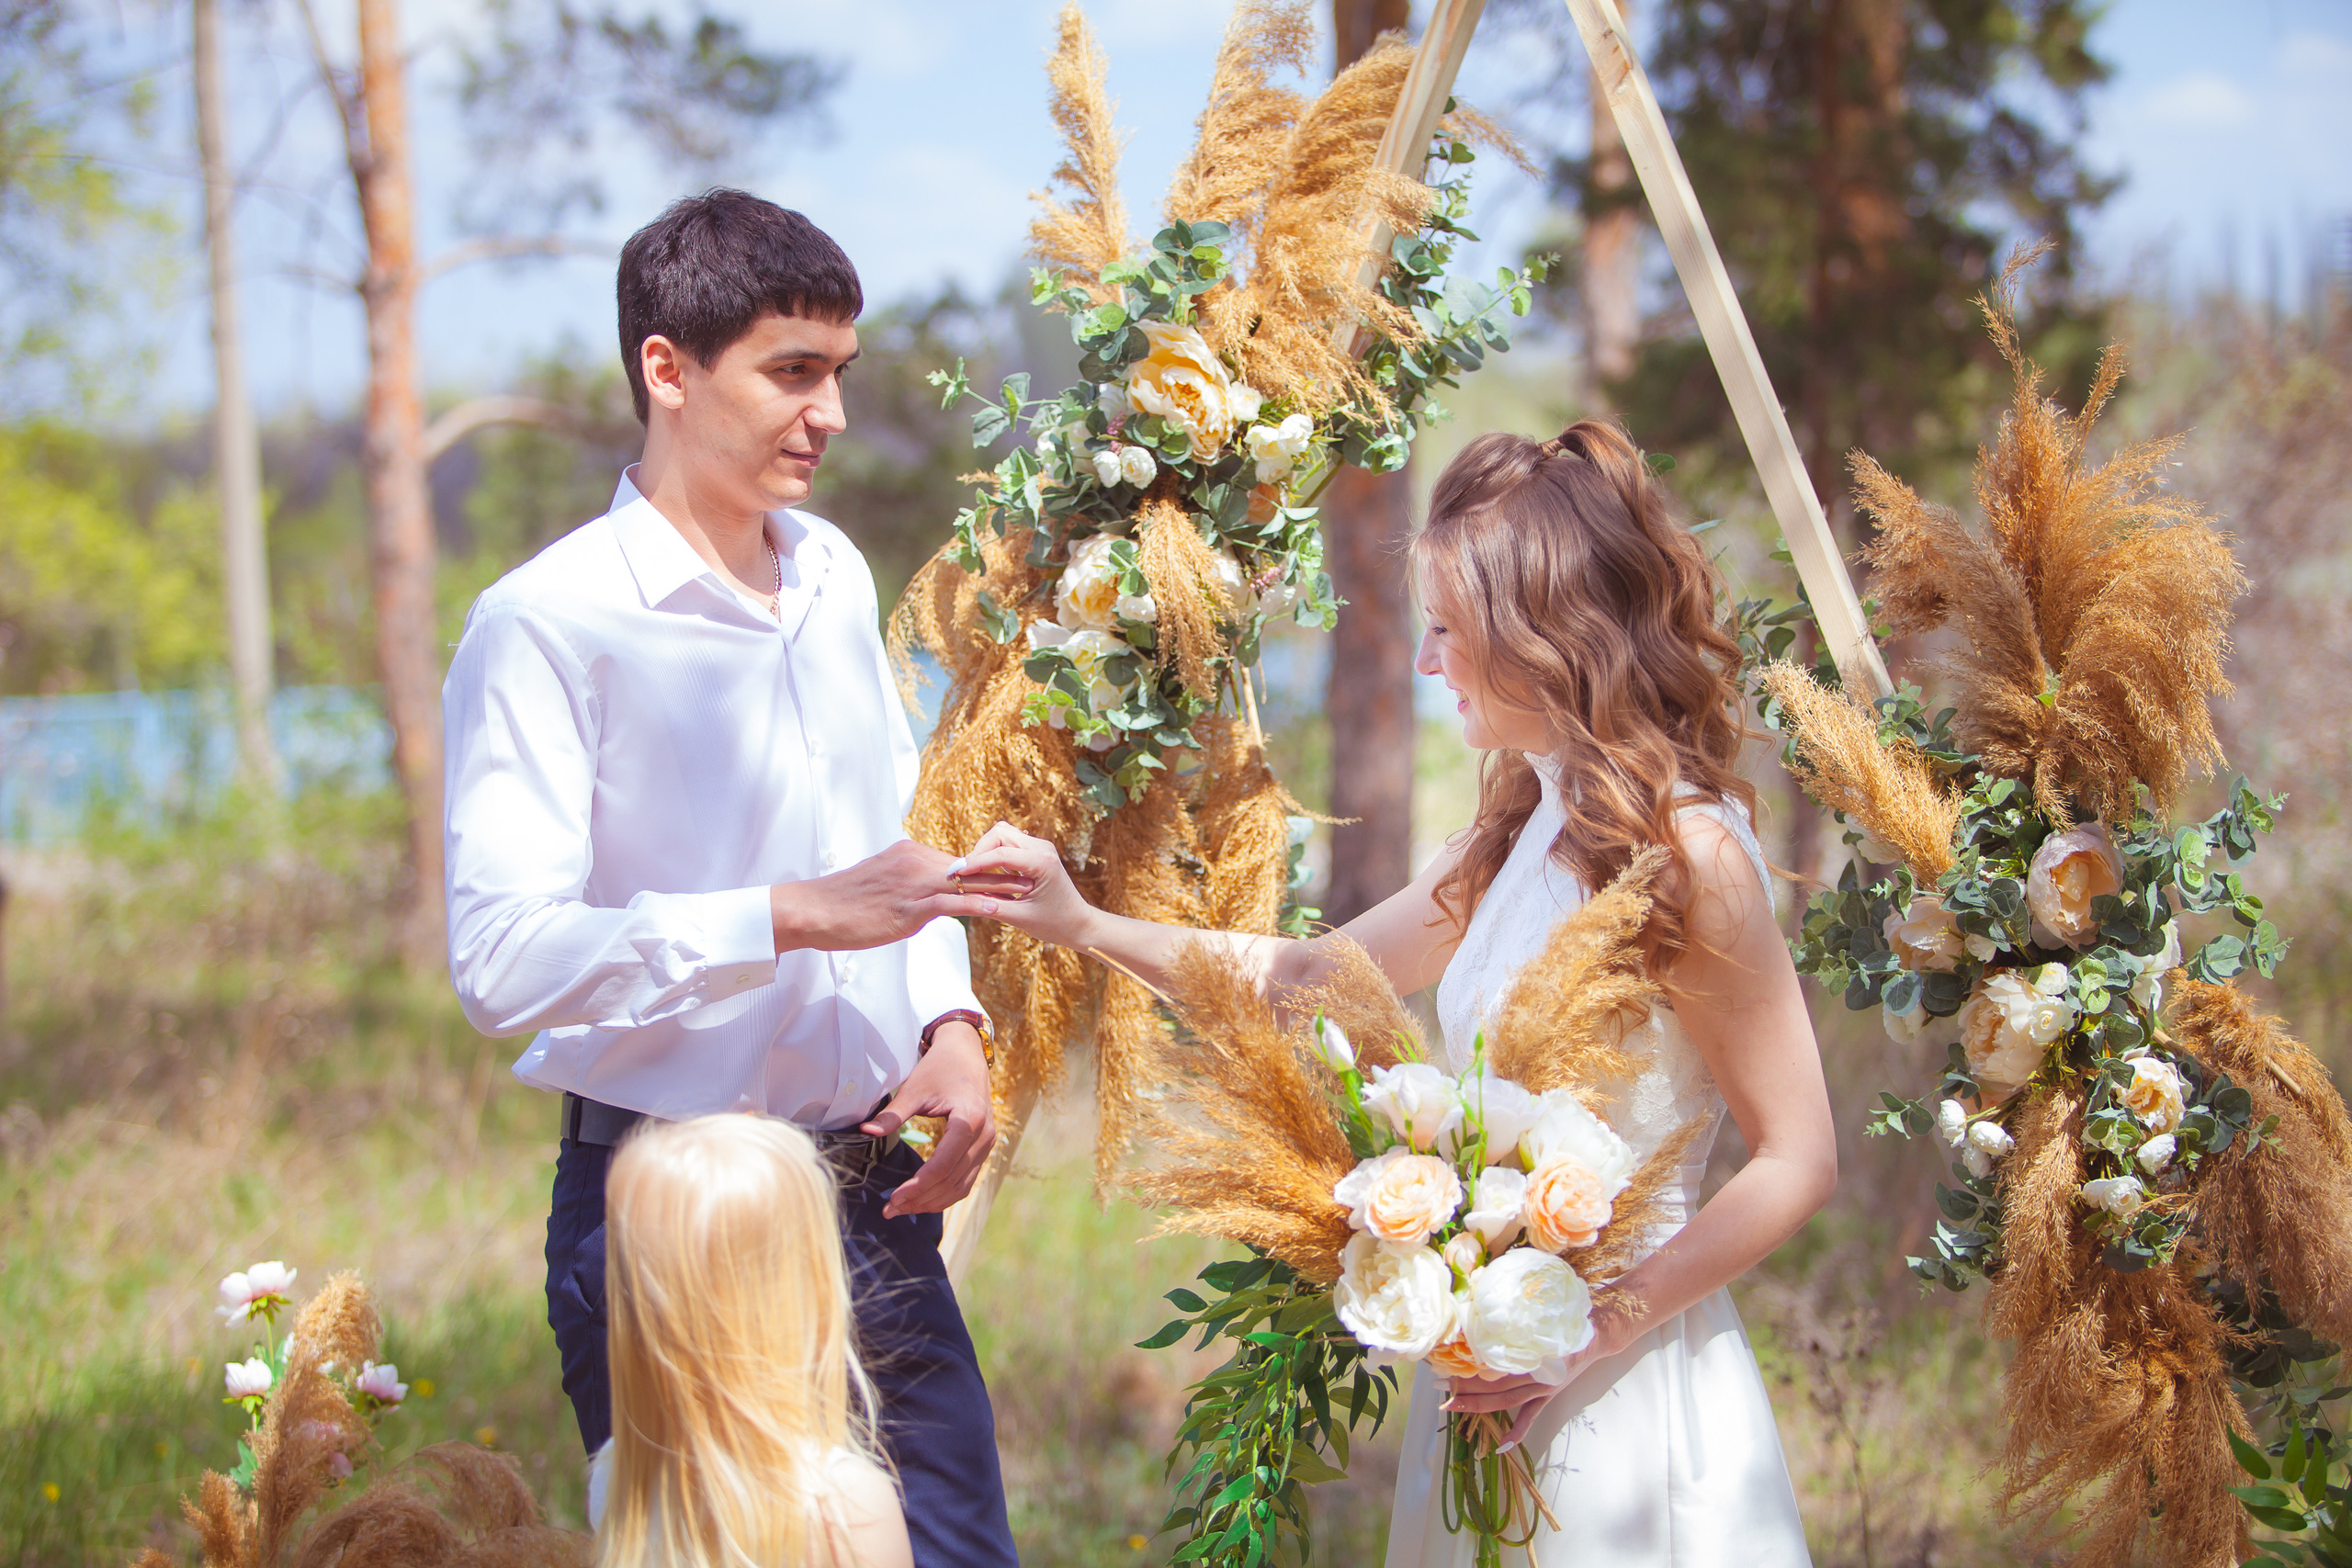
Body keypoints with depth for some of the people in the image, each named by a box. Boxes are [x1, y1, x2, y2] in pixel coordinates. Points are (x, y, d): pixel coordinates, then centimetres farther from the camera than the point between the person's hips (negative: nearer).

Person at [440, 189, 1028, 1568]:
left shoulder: (833, 576, 10)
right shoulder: (548, 625, -14)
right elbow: (505, 960, -23)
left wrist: (950, 1022, 3)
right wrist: (794, 917, -26)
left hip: (873, 1196, 6)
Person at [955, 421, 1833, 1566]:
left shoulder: (1687, 857, -15)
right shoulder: (1514, 840, 8)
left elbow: (1798, 1163, -14)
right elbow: (1315, 973, 20)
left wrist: (1599, 1329, -19)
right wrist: (1081, 924, 15)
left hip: (1623, 1386, -7)